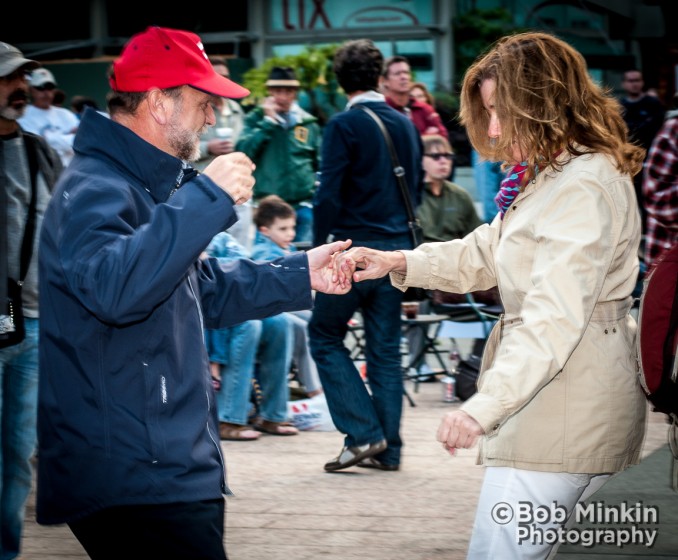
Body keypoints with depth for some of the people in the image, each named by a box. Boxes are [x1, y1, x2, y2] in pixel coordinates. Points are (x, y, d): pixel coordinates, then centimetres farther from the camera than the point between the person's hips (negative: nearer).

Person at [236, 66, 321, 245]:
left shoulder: (308, 123, 8)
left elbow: (320, 163, 11)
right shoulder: (256, 119, 6)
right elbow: (243, 150, -9)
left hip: (303, 205, 1)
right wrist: (268, 121, -9)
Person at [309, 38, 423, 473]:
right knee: (386, 350, 10)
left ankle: (363, 433, -3)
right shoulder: (406, 125, 9)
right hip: (397, 248, 6)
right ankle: (388, 449, 10)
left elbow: (329, 196, -14)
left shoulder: (344, 125, -10)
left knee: (325, 336, 7)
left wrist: (319, 248, -6)